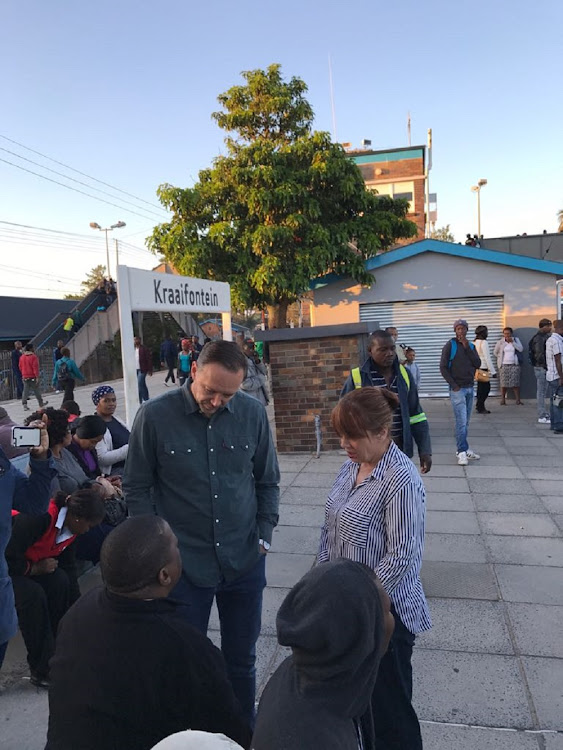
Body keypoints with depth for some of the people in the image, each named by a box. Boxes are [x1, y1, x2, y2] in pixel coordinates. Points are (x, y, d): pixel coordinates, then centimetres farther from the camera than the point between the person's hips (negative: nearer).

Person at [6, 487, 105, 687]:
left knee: (59, 581, -17)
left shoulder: (69, 527, -4)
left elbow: (69, 567, 2)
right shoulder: (39, 518, -32)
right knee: (33, 594, -29)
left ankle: (55, 654, -5)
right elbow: (9, 558, -31)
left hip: (28, 565, 8)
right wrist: (36, 569, -17)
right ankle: (41, 670, -15)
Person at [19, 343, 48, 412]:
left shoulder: (22, 357, 6)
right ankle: (41, 403, 20)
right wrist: (37, 377, -15)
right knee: (36, 390, 7)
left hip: (25, 377, 5)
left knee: (25, 391, 6)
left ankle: (24, 405, 0)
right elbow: (35, 367, -17)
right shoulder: (33, 357, -13)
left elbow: (20, 367, 13)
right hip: (32, 377, -5)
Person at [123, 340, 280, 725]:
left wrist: (265, 534, 0)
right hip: (183, 564, -2)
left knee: (242, 659, 19)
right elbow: (137, 488, -3)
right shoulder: (155, 416, -13)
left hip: (245, 562, 2)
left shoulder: (253, 413, -7)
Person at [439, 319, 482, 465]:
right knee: (461, 421, -10)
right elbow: (443, 367, -6)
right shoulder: (450, 345, -3)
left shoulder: (471, 346, 12)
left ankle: (462, 449, 15)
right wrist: (453, 385, -11)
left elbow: (478, 364, -1)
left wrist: (467, 347, -7)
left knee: (465, 422, 8)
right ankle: (462, 451, -5)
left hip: (470, 388, 5)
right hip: (457, 389, -5)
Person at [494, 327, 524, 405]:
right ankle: (502, 400, 3)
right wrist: (501, 358, 4)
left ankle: (518, 400, 2)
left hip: (514, 365, 1)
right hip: (504, 365, 0)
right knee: (504, 383, -3)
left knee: (516, 383, -2)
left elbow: (520, 349, -6)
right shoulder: (500, 342, 4)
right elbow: (495, 353, 15)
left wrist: (512, 342, -11)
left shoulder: (516, 340, 7)